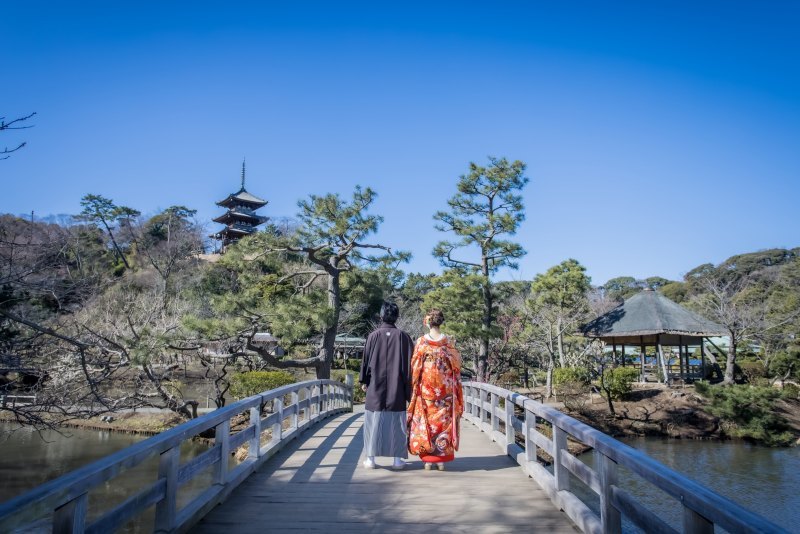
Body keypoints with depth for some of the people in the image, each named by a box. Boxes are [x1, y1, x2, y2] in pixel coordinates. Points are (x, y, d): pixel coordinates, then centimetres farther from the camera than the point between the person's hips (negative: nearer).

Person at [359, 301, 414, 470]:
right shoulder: (403, 336, -3)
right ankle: (397, 459, 10)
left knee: (374, 421, 7)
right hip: (396, 387, 0)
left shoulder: (373, 335, -4)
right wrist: (408, 387, 7)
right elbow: (409, 361, -1)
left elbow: (366, 359, 0)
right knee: (396, 422, 7)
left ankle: (370, 459, 10)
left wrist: (364, 381, 12)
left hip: (376, 386, 0)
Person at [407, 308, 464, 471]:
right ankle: (442, 459, 10)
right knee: (443, 421, 7)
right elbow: (456, 365, -1)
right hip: (445, 390, 1)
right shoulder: (448, 342, -3)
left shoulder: (421, 341, -5)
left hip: (425, 389, -1)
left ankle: (428, 459, 9)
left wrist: (414, 388, 7)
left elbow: (414, 367, -1)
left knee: (426, 421, 7)